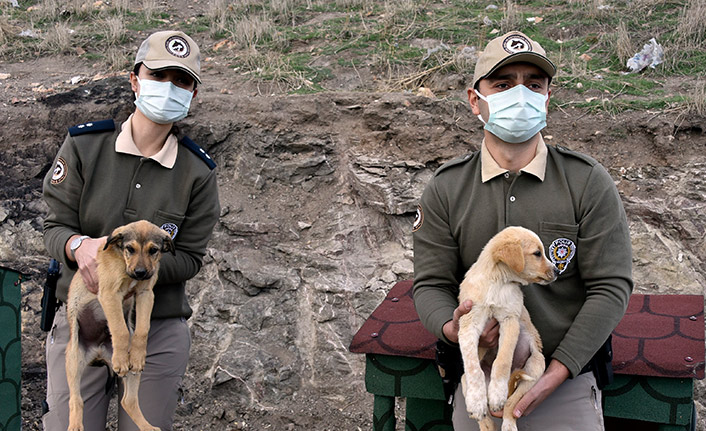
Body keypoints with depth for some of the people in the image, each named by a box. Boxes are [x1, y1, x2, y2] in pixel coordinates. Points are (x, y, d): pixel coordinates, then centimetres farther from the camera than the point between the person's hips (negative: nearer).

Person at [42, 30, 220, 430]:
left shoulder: (198, 173, -4)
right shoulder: (84, 146, -4)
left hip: (159, 330, 0)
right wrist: (79, 246, -27)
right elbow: (55, 226, -3)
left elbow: (190, 257, -5)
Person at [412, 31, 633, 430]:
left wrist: (554, 375, -15)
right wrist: (452, 329, -24)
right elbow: (432, 283, 0)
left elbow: (611, 286, -8)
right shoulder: (445, 188, -1)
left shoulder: (589, 183, -6)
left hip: (567, 382, -1)